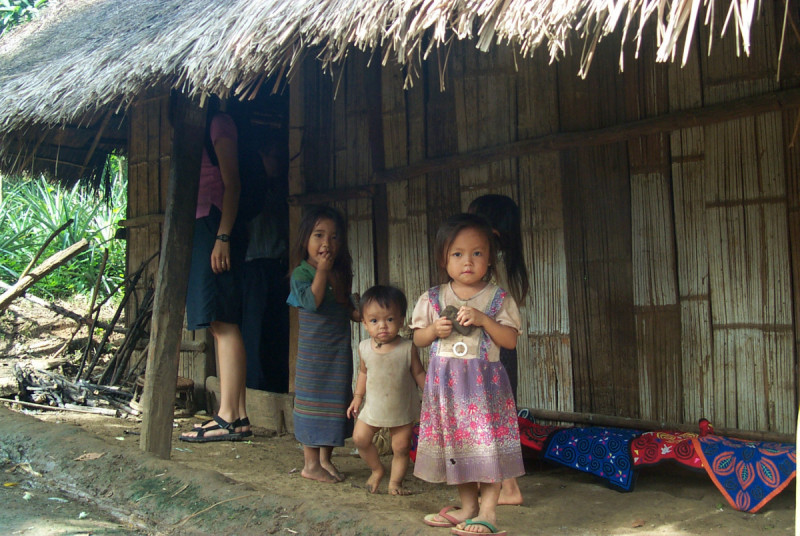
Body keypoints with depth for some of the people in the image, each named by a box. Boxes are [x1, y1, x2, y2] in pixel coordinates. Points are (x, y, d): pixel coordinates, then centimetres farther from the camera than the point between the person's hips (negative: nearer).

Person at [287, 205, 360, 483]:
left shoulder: (339, 274, 11)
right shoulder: (301, 273, -9)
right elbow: (312, 301, -25)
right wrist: (322, 270, -20)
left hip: (339, 350, 7)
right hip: (313, 350, -7)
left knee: (335, 402, 11)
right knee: (313, 400, -1)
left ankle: (325, 459, 23)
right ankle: (311, 463, 9)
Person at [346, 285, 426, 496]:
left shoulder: (407, 348, -15)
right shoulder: (364, 348, -6)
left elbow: (418, 373, -3)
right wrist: (358, 396, 9)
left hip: (403, 409, -2)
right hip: (373, 407, 3)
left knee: (401, 447, 4)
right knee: (360, 438, 1)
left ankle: (395, 482, 22)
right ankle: (377, 469, 24)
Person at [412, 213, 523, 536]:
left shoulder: (499, 298, -1)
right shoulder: (432, 299, 4)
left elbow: (511, 340, -6)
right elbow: (418, 338, 10)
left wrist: (483, 319, -18)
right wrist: (435, 330, -11)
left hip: (484, 382, -3)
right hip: (445, 382, 3)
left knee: (486, 443, -5)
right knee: (454, 442, 9)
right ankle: (468, 506, 24)